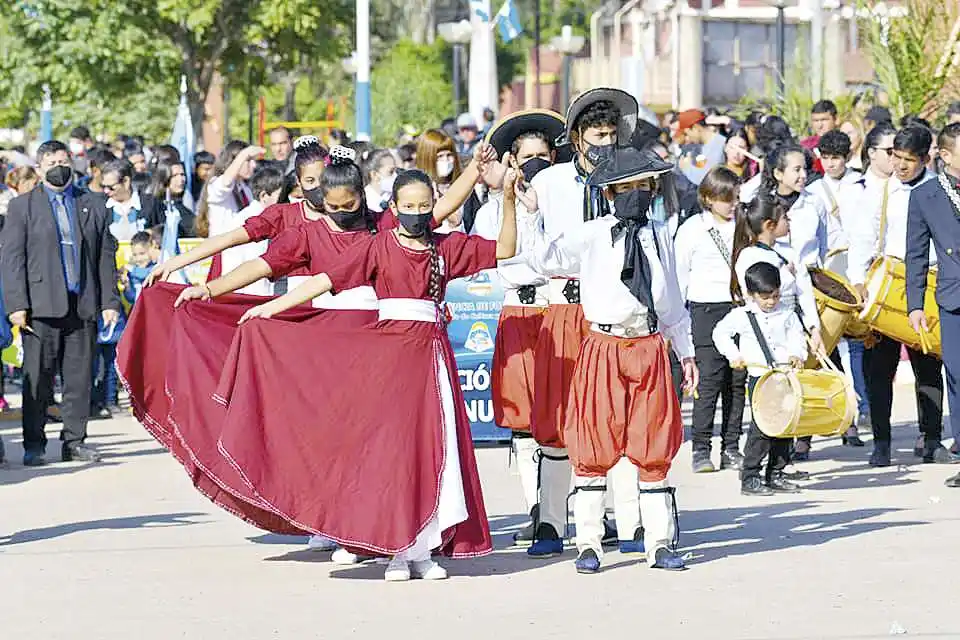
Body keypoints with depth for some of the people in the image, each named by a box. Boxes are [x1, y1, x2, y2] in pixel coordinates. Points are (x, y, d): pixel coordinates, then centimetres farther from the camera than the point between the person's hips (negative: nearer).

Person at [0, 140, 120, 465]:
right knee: (37, 380, -1)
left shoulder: (93, 207, 14)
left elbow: (106, 256, 13)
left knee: (80, 378, 5)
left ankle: (74, 441, 13)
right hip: (42, 307, -2)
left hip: (83, 306, 2)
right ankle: (33, 446, 4)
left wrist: (110, 301, 5)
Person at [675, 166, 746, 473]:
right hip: (706, 309, -4)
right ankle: (701, 450, -3)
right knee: (709, 379, -8)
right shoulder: (692, 229, 2)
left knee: (737, 379, 4)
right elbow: (680, 274, 3)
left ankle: (731, 448, 11)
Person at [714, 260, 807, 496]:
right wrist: (734, 355, -1)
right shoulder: (741, 316, 1)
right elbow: (720, 333, 10)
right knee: (761, 427, -12)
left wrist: (797, 354, -10)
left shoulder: (786, 314, 9)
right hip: (759, 377, -4)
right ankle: (750, 478, -7)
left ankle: (775, 475, 18)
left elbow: (797, 337, 10)